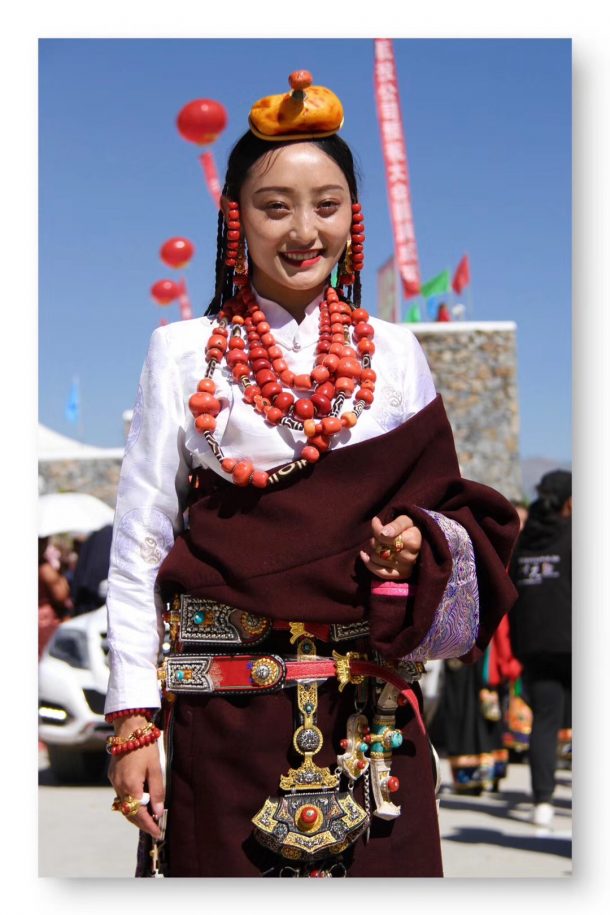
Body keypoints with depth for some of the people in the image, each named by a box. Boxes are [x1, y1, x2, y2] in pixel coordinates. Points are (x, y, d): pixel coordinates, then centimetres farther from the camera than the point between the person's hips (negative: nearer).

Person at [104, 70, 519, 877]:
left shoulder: (395, 354, 9)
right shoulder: (183, 353, 3)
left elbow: (453, 508, 14)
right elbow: (139, 544, 1)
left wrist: (423, 541, -10)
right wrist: (133, 720, -5)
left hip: (372, 713, 2)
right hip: (227, 713, -1)